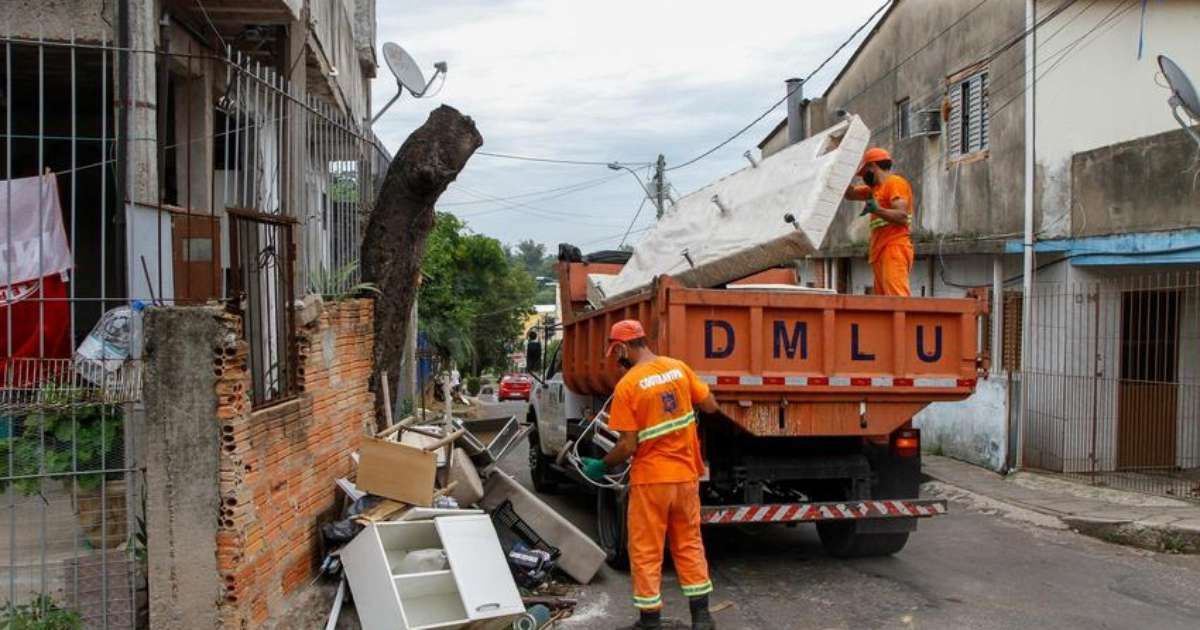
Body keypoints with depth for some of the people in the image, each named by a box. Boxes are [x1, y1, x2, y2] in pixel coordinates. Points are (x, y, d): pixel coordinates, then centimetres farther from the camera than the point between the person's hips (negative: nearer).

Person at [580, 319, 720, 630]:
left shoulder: (626, 385, -16)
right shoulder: (678, 367, -2)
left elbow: (628, 446, -16)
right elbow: (711, 406, 4)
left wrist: (602, 466, 0)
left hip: (650, 478, -5)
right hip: (686, 474, 5)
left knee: (646, 551, 9)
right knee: (689, 544, 17)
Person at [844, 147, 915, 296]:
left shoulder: (895, 182, -2)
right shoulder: (876, 188, 26)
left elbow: (902, 216, -14)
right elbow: (850, 194, 33)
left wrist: (877, 210, -28)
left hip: (894, 250, -9)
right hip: (880, 252, 9)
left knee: (897, 296, -21)